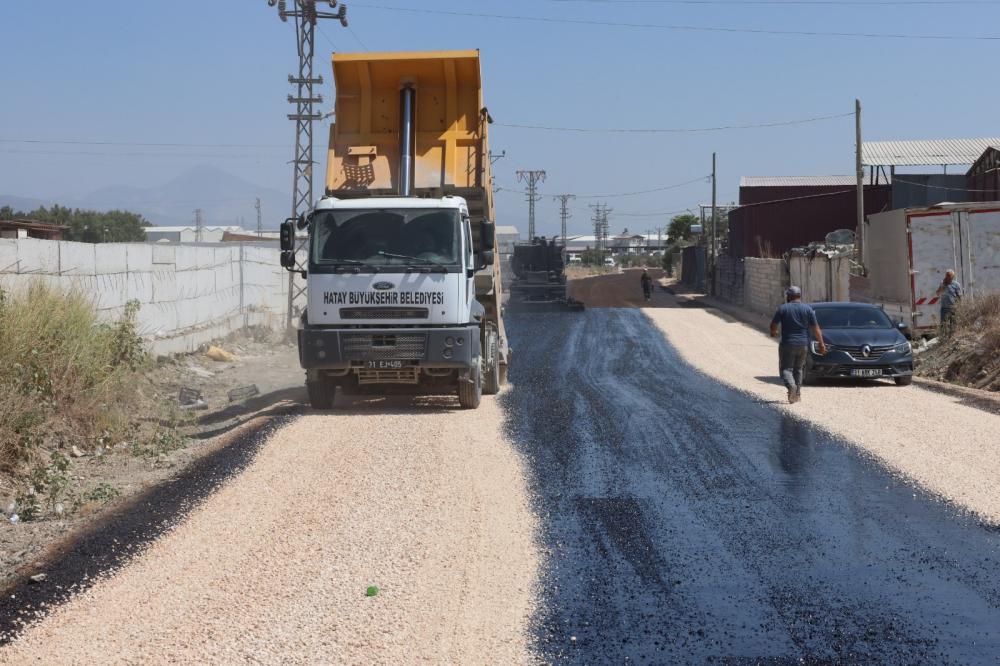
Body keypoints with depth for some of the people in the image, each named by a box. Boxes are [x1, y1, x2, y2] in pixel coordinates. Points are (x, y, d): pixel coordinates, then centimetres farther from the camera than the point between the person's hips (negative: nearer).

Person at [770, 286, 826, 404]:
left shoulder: (782, 308, -3)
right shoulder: (808, 309, 2)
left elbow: (773, 325, 0)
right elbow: (816, 328, 1)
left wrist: (773, 332, 22)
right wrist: (821, 343, 6)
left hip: (787, 344, -3)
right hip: (803, 344, 3)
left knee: (785, 368, 0)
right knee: (798, 368, 18)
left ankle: (791, 385, -28)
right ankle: (797, 393, 15)